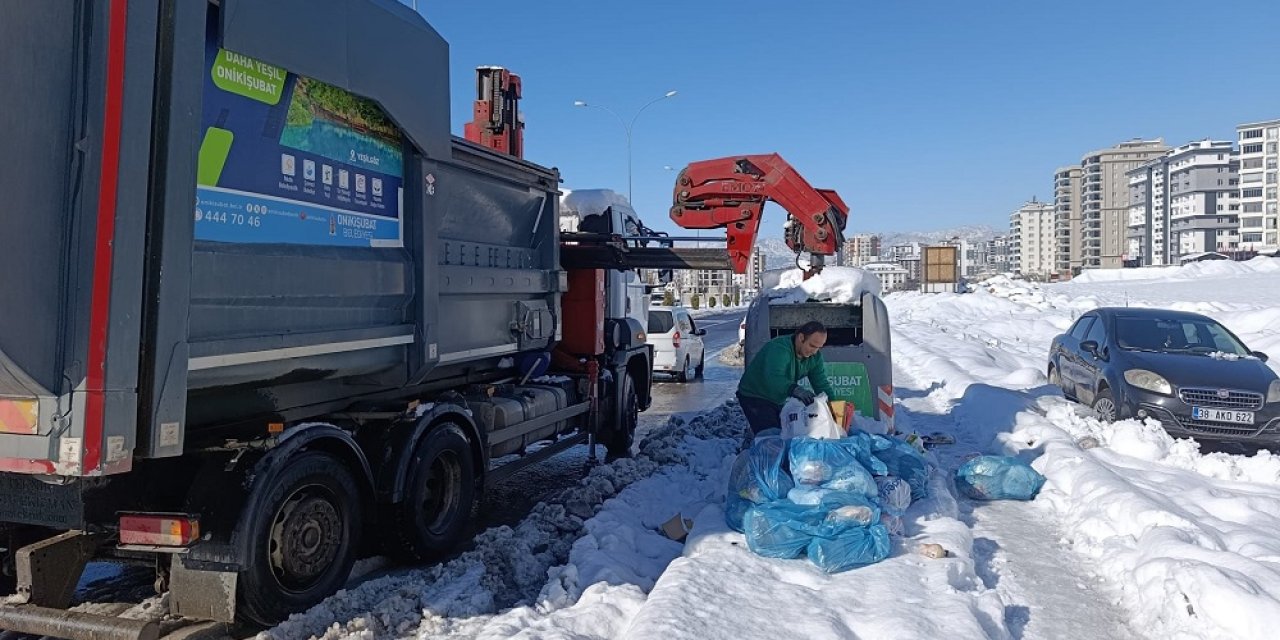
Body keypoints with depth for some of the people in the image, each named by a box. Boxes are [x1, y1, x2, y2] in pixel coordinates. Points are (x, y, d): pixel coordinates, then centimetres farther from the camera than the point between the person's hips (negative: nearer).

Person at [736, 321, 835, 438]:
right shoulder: (779, 348, -30)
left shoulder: (815, 356, -5)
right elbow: (773, 378, -46)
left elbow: (822, 384, -5)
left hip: (779, 400, 8)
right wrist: (795, 389, -62)